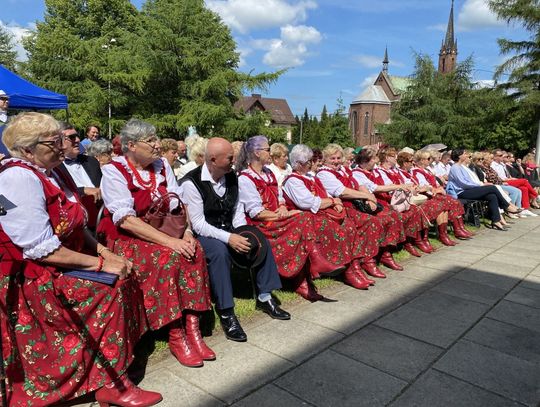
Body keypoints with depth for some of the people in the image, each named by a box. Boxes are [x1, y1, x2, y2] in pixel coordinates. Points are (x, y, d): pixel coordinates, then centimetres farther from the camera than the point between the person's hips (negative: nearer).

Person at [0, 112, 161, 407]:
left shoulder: (49, 173, 9)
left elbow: (76, 228, 13)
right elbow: (41, 250, -25)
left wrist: (106, 253, -1)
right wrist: (100, 263, -19)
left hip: (58, 267, 9)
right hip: (32, 280, -9)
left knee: (124, 278, -3)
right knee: (111, 289, -18)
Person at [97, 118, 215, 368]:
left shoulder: (162, 165, 5)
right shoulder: (114, 171, -12)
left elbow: (177, 205, 2)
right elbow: (126, 220, -22)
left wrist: (186, 232, -17)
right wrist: (169, 241, -29)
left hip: (160, 232, 5)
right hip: (124, 238, -5)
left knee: (193, 251, -22)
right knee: (167, 257, -30)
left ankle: (192, 327, -19)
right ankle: (176, 336, -20)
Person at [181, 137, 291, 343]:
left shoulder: (231, 176, 2)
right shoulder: (192, 183, -18)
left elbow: (238, 209, 8)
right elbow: (198, 224, -20)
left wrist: (241, 234, -9)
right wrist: (228, 238, -28)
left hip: (229, 230, 7)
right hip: (204, 234, -7)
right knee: (220, 250, -36)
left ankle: (265, 297, 4)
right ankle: (226, 313, -27)